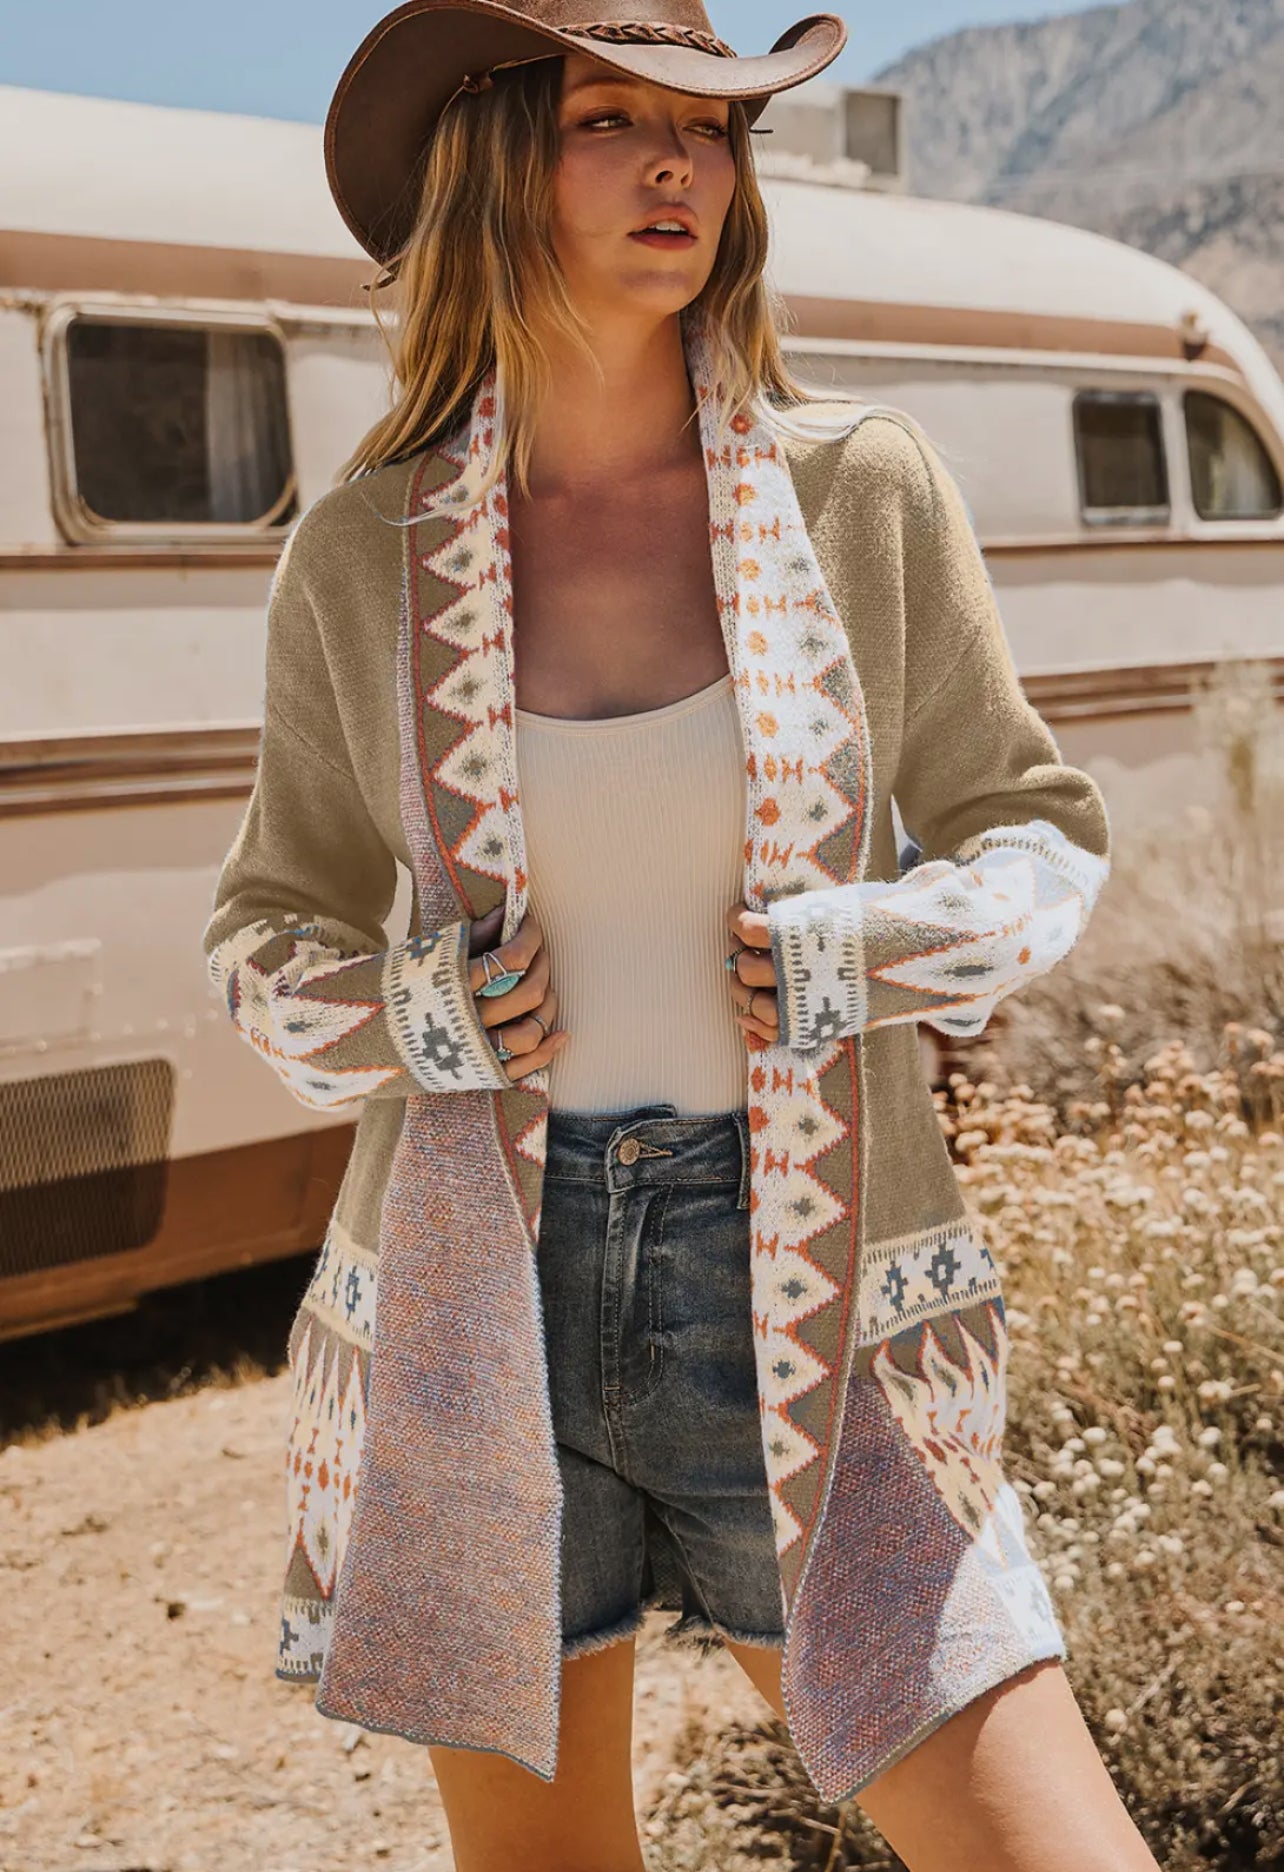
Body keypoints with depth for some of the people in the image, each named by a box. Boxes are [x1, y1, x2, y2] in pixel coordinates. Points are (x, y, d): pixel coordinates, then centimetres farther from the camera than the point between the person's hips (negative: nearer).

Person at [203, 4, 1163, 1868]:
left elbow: (1040, 827, 8)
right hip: (477, 1305, 1)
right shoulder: (364, 549, -1)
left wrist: (883, 949, -11)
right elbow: (272, 927, 10)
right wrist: (395, 1011, -10)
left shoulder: (862, 489, -3)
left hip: (803, 1299, -1)